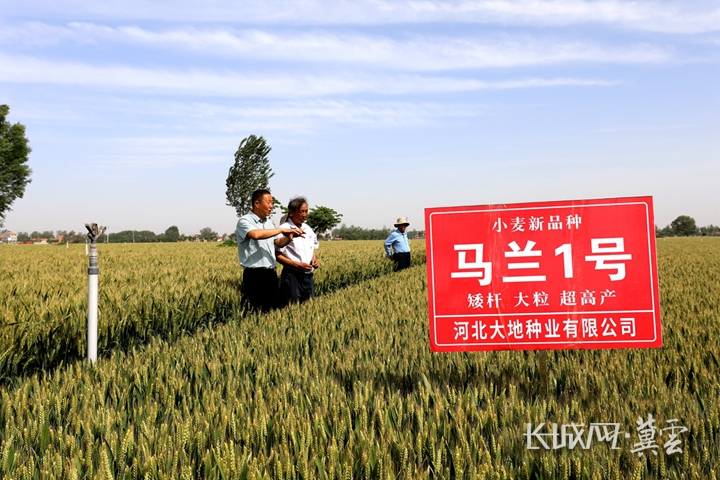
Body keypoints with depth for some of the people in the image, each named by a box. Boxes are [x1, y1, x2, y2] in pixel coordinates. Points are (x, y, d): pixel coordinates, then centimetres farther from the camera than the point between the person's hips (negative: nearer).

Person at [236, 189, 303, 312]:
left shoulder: (268, 222, 15)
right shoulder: (244, 221, -9)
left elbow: (279, 242, 16)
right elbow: (256, 235, -29)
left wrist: (289, 237, -6)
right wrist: (281, 230, -23)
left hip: (271, 273, 7)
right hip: (254, 275, -7)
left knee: (274, 309, 9)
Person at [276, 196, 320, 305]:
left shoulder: (308, 229, 12)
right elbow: (277, 255, -10)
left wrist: (315, 260, 1)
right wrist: (297, 265, -19)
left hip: (308, 275, 6)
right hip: (292, 276, -6)